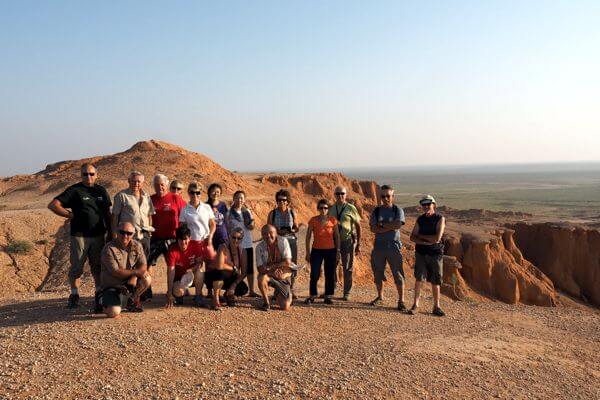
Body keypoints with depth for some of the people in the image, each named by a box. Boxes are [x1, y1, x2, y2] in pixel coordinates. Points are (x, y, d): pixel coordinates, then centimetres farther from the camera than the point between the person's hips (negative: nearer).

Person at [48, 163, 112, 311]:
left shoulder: (101, 191, 11)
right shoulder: (74, 190, -3)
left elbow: (107, 213, 15)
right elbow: (52, 205, -8)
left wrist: (110, 232, 11)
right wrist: (71, 215, -9)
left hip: (98, 235, 4)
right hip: (79, 235, -4)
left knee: (98, 266, 10)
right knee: (77, 267, 4)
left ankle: (99, 294, 20)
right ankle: (74, 295, 18)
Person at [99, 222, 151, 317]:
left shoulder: (136, 246, -3)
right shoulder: (109, 249, -18)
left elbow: (143, 266, -7)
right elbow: (116, 272, -21)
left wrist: (133, 278, -25)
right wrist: (135, 272, -24)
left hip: (130, 282, 4)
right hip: (112, 286, -4)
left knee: (147, 279, -25)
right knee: (114, 312, -24)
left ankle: (133, 300, 5)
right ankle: (104, 300, 15)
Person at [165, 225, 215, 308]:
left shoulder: (196, 245, -16)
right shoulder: (172, 250, -20)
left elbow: (199, 263, -11)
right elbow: (170, 271, -23)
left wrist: (191, 270, -34)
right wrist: (169, 293, -28)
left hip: (192, 276, 2)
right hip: (178, 277, -2)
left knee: (199, 270, -31)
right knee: (177, 292, -32)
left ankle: (198, 296, -13)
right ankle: (180, 293, 7)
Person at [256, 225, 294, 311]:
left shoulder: (283, 242, -15)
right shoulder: (259, 247, -13)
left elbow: (287, 262, -19)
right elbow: (260, 269, -16)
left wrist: (270, 267, -22)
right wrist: (274, 271, -32)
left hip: (283, 276, 0)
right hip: (269, 275, 0)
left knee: (285, 307, -10)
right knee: (261, 278, -37)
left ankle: (278, 295, 27)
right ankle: (266, 302, -10)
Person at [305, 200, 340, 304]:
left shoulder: (333, 220, -2)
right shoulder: (313, 220, -4)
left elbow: (337, 236, 5)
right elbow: (308, 237, 1)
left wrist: (338, 251, 2)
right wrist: (308, 252, -2)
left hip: (330, 251, 1)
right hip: (316, 250, -1)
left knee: (330, 275, 5)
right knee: (314, 275, -2)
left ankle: (328, 296, 17)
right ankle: (312, 296, 11)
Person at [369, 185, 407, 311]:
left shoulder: (398, 210, 2)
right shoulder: (376, 211, 6)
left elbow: (398, 224, -16)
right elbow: (373, 228, -8)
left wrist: (382, 225, -11)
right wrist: (390, 227, -14)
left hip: (393, 245, -3)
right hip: (379, 245, 3)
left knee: (398, 274, -2)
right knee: (378, 273, 11)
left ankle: (401, 300, 6)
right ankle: (380, 297, 27)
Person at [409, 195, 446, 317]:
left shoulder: (440, 219, -5)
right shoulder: (420, 219, 7)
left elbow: (437, 238, -15)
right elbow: (412, 237, 3)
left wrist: (421, 236, -5)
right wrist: (425, 242, -13)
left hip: (435, 253, -2)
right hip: (421, 253, 2)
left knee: (435, 281, 5)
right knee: (419, 278, -7)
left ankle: (436, 307, 17)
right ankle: (415, 305, 1)